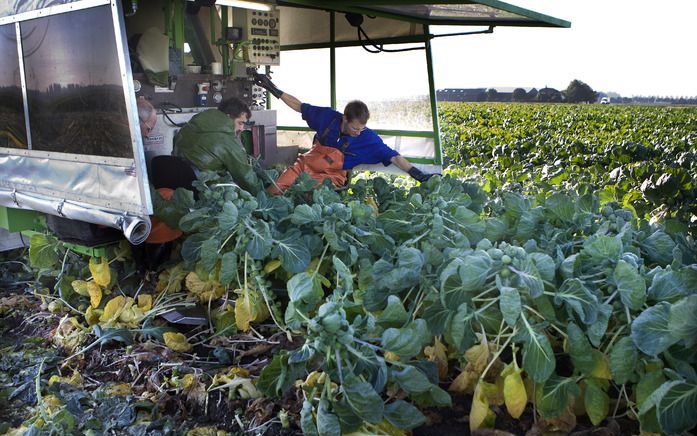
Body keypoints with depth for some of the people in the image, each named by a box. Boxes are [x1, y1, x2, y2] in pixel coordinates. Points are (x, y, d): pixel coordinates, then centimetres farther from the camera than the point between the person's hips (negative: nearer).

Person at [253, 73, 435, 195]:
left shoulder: (368, 139, -16)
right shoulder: (328, 116, -11)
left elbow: (393, 157, -16)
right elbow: (299, 106, 2)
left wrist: (419, 175, -26)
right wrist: (273, 89, 0)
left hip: (330, 177, -2)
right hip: (306, 165, 2)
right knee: (273, 193, -16)